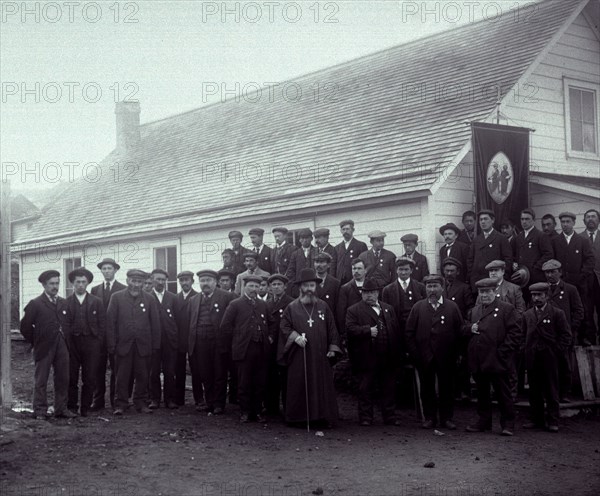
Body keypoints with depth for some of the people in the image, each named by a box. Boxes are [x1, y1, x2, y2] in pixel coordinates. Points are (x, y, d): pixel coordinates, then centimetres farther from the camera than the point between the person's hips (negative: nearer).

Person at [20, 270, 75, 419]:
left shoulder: (63, 303, 11)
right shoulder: (35, 304, -4)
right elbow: (25, 327, -4)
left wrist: (65, 341, 9)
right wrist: (35, 343, 0)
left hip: (62, 347, 5)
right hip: (44, 348, -4)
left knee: (63, 379, 6)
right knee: (41, 381, 1)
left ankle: (61, 409, 15)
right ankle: (40, 411, 7)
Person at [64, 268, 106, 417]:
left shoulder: (97, 302, 9)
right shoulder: (66, 302, 6)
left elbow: (102, 324, 6)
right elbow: (64, 325, 0)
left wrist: (99, 344, -1)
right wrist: (66, 343, -9)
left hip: (91, 344, 1)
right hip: (72, 342, -1)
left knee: (90, 379, 2)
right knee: (71, 378, 4)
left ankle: (85, 408, 11)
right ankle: (71, 408, 13)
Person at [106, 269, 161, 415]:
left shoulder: (150, 299, 8)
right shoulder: (116, 297, 4)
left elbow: (155, 324, 8)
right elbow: (110, 322, 1)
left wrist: (155, 345, 2)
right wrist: (111, 345, -4)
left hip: (143, 346, 1)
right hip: (123, 344, -1)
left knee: (143, 376, 5)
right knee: (122, 376, 2)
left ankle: (141, 403, 17)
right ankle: (120, 404, 11)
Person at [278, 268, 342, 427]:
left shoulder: (323, 306, 9)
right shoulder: (292, 307, 4)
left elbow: (332, 328, 11)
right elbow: (284, 327, 3)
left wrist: (332, 348, 3)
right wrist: (295, 337, -13)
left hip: (320, 356, 2)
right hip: (299, 356, -1)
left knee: (323, 386, 1)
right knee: (299, 387, 0)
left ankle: (324, 417, 8)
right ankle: (298, 416, 10)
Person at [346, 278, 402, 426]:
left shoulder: (388, 309, 17)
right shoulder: (354, 310, 4)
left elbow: (396, 330, 13)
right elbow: (351, 329, -10)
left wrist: (397, 352, 5)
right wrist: (368, 330, -19)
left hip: (388, 358, 4)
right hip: (366, 358, -3)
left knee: (388, 389, 8)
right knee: (365, 389, 3)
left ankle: (390, 416, 17)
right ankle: (365, 418, 11)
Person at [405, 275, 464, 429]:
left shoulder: (452, 307, 2)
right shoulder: (418, 307, 5)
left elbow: (460, 331, 1)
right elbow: (409, 332, 4)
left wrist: (455, 353, -6)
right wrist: (414, 353, -3)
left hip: (446, 357, -1)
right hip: (424, 357, 1)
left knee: (447, 388, 6)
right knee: (427, 388, 7)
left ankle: (447, 418, 17)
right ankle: (430, 418, 18)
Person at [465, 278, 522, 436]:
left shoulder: (506, 309, -2)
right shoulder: (475, 310, 17)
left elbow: (515, 333, -7)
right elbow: (465, 326, 26)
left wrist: (503, 351, -13)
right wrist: (470, 327, 1)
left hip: (497, 361, -6)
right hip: (478, 361, 6)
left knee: (503, 393, 0)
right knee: (482, 393, 13)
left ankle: (508, 424, 8)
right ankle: (484, 421, 24)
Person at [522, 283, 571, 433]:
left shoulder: (557, 313, 0)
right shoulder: (527, 315, 13)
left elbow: (566, 335, 0)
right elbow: (523, 335, 17)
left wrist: (558, 350, -7)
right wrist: (526, 351, 6)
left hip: (549, 358, -4)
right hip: (532, 358, 4)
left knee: (551, 391, 1)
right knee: (534, 391, 7)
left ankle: (552, 421, 7)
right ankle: (536, 419, 15)